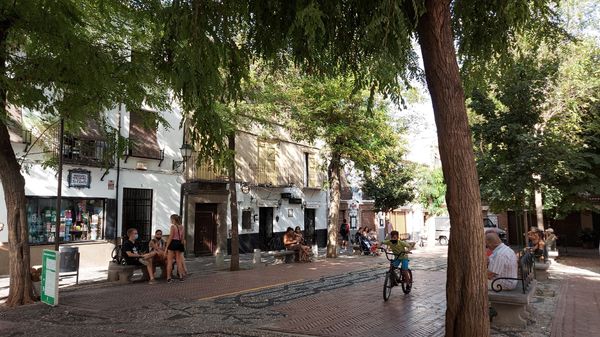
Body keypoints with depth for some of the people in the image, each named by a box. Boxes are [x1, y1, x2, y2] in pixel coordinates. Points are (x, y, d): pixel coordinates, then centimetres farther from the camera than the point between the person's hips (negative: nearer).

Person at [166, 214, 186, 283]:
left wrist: (166, 247, -9)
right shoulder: (182, 227, 9)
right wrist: (183, 246, 18)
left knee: (169, 261, 0)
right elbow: (183, 238, 11)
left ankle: (168, 278, -1)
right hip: (179, 244, 6)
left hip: (173, 243, -6)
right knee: (179, 261, 12)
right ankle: (181, 276, 12)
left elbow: (170, 237, -13)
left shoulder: (173, 226, -10)